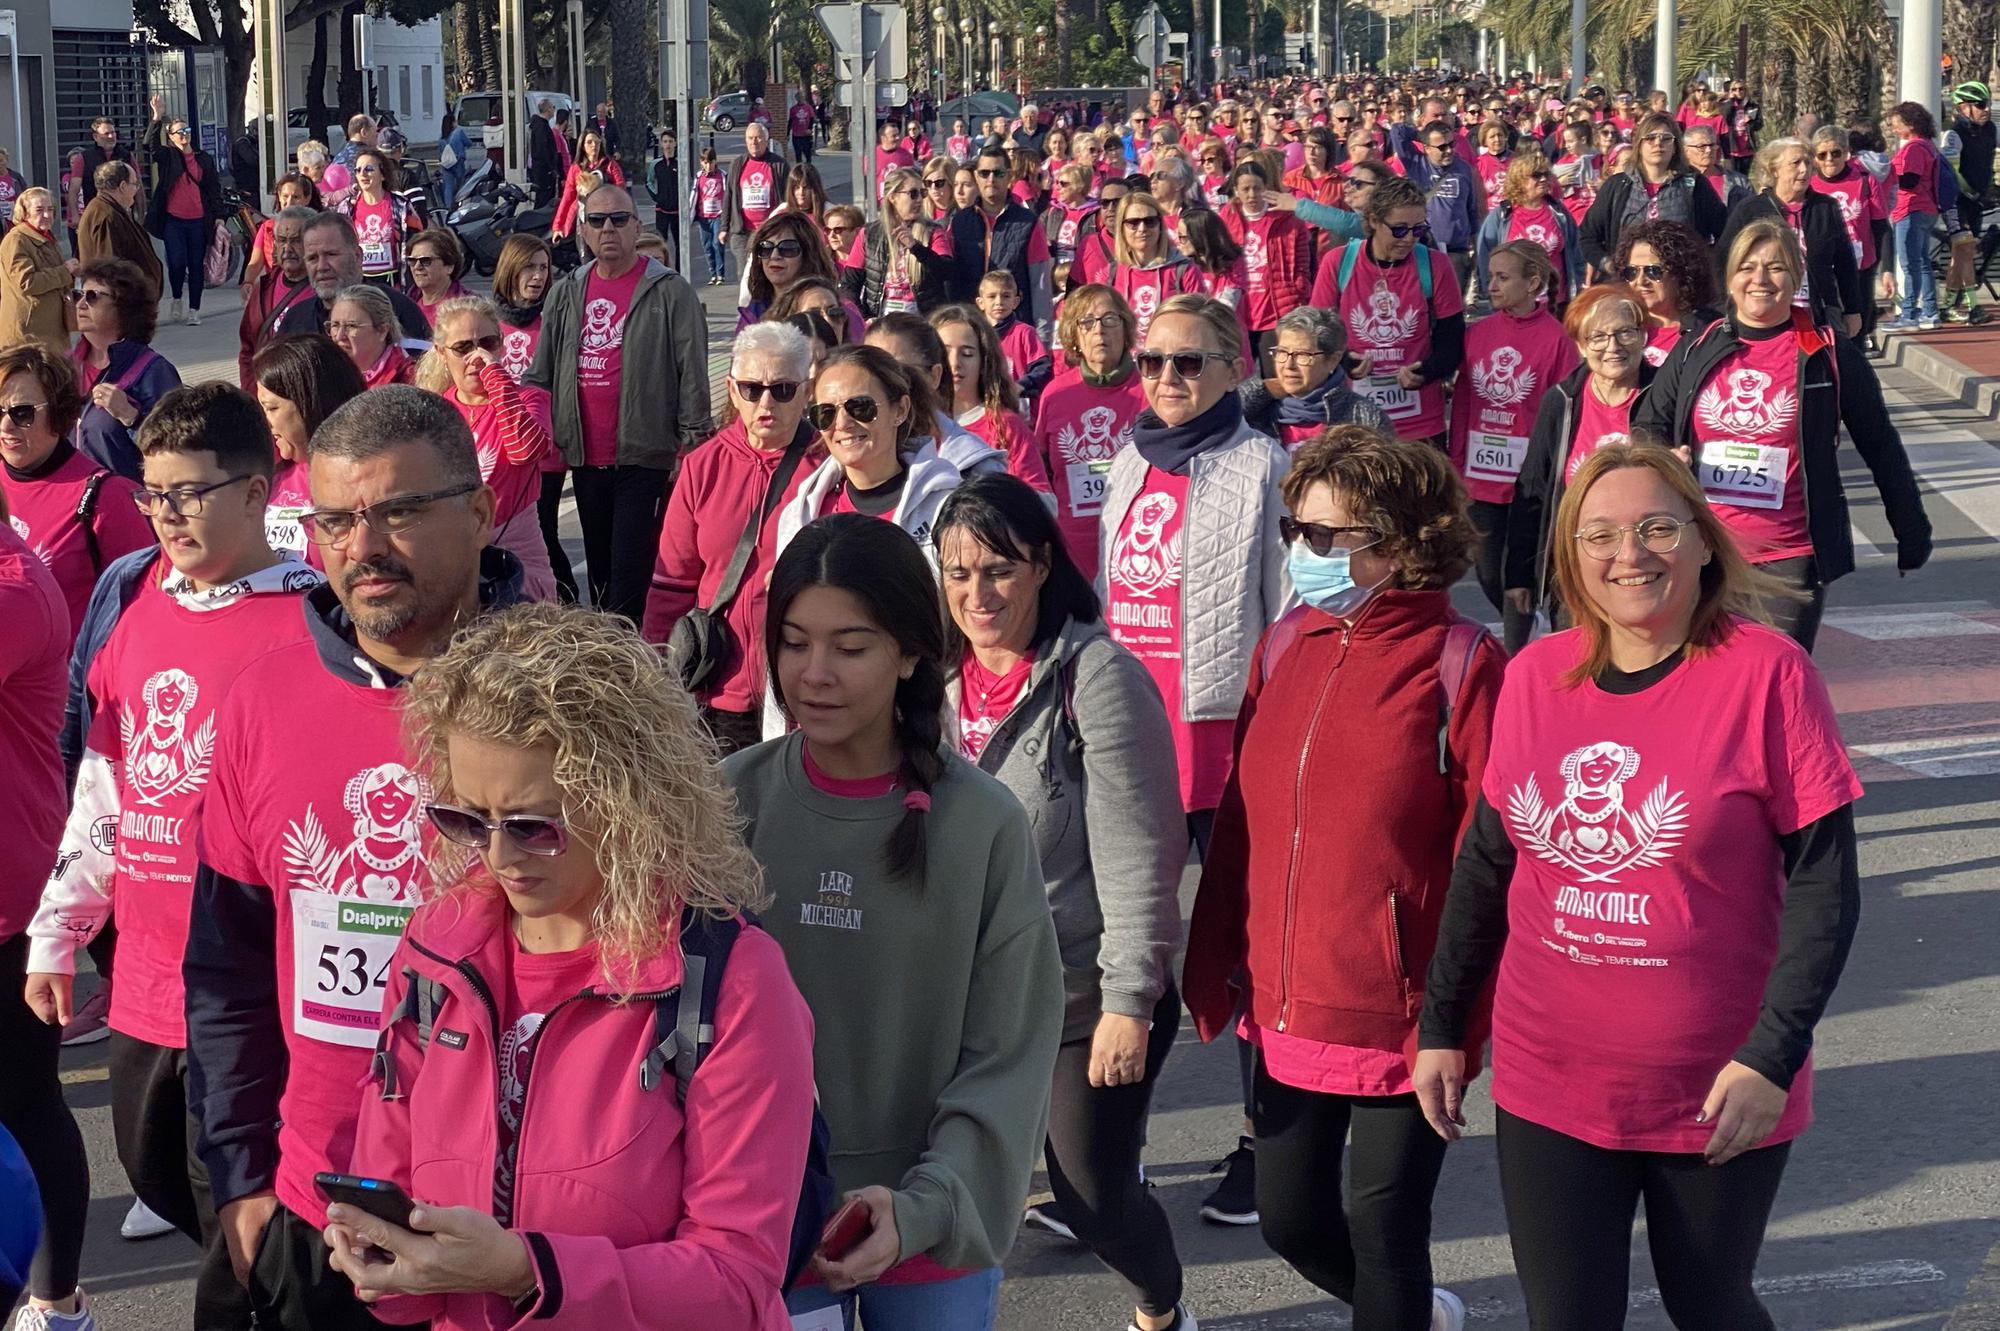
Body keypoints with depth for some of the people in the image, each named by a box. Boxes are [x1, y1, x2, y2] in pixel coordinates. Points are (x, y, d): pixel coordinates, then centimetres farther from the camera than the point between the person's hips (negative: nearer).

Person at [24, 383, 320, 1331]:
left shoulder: (307, 625, -14)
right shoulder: (139, 599, 8)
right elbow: (98, 790, 15)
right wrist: (57, 934, 15)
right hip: (144, 970, 7)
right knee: (157, 1172, 21)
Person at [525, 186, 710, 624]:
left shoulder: (669, 292, -3)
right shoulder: (565, 294, 12)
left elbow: (693, 375, -6)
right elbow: (539, 377, 15)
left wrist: (690, 444, -10)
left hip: (645, 459, -5)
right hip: (585, 459, 5)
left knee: (630, 575, -8)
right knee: (600, 573, 13)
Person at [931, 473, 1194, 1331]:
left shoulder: (1097, 677, -17)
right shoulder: (940, 675, 2)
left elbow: (1137, 857, -19)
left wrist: (1129, 1003, -20)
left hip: (1087, 997, -5)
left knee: (1096, 1203, 2)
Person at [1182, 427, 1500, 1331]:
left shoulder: (1461, 664, -13)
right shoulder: (1286, 647, 4)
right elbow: (1238, 821, 10)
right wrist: (1215, 967, 10)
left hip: (1401, 1015, -6)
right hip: (1286, 1008, 6)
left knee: (1385, 1232, 6)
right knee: (1290, 1222, 17)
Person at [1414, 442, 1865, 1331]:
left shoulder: (1766, 674, -12)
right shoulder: (1534, 678, 0)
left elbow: (1825, 884, -12)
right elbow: (1486, 864, 10)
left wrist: (1773, 1055, -18)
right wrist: (1443, 1025, 11)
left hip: (1717, 1092, -3)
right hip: (1548, 1088, 3)